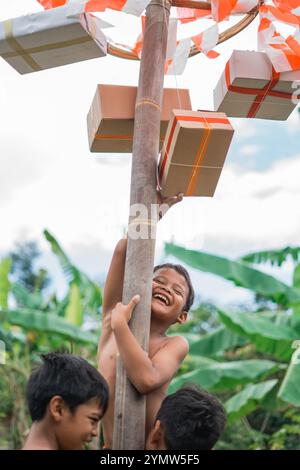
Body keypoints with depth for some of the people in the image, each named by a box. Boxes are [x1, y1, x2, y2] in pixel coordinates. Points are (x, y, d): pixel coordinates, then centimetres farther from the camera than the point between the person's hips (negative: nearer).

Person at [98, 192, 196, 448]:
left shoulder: (176, 345, -4)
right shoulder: (112, 320, 1)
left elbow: (147, 379, -24)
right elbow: (123, 250, -6)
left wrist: (120, 325, -20)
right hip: (111, 447, 2)